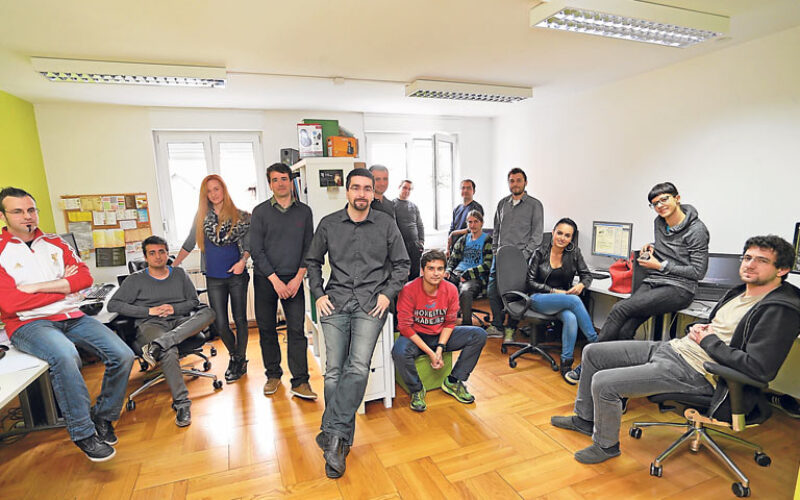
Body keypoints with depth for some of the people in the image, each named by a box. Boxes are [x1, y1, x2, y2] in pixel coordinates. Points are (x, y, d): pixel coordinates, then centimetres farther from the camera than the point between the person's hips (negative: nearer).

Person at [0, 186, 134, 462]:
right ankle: (82, 433, -17)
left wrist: (37, 287, -8)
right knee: (66, 356, -36)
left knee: (123, 355, -14)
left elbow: (85, 277, 2)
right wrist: (64, 286, -5)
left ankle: (103, 417, 10)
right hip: (28, 323, -4)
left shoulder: (55, 243, 15)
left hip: (71, 317, 5)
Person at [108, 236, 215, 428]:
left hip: (180, 322, 3)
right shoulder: (136, 279, 10)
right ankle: (182, 403, -29)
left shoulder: (179, 274, 17)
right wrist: (149, 311, -9)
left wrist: (175, 308, -7)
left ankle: (157, 345, -39)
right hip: (151, 325, -3)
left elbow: (193, 302, 14)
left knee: (208, 312, -30)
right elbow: (113, 304, 1)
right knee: (169, 352, -37)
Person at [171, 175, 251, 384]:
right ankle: (234, 356, 29)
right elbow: (189, 243, 14)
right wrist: (172, 265, 14)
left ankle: (240, 360, 24)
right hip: (214, 278, 2)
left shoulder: (240, 216, 0)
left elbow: (248, 244, 1)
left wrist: (243, 261, -16)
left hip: (236, 275, -2)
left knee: (240, 320, 6)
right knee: (220, 324, 3)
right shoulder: (202, 216, 8)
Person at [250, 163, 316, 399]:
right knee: (266, 329, 8)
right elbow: (257, 251, -4)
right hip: (265, 280, 0)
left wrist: (298, 278, -6)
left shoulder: (304, 211, 4)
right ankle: (273, 375, 25)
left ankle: (300, 382, 5)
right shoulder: (260, 211, 0)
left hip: (294, 280, 0)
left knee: (296, 330, -3)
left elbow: (309, 248, 4)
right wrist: (275, 280, -11)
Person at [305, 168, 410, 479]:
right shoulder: (328, 224, 8)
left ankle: (332, 433, -8)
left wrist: (388, 293, -1)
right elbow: (312, 261, 18)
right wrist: (318, 294, 6)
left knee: (358, 368, -17)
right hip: (335, 303, 2)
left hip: (371, 304, -1)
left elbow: (402, 263, 11)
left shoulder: (386, 224, 6)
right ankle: (341, 441, 9)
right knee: (334, 371, -3)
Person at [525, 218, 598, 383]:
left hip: (564, 299, 3)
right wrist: (554, 291, -14)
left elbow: (587, 275, 9)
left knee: (570, 318, -33)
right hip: (539, 299, -3)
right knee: (574, 300, -32)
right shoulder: (541, 251, -4)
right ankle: (596, 343, -20)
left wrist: (581, 285, -15)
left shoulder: (574, 252, 3)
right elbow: (531, 281, -4)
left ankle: (566, 363, -22)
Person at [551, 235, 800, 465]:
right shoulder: (739, 293, 12)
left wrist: (709, 341, -14)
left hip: (694, 371, -9)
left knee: (603, 383, -21)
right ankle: (584, 419, 26)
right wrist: (698, 327, 5)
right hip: (673, 347, 9)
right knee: (592, 353, 8)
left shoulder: (780, 310, -14)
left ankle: (606, 445, 9)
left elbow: (760, 368, -22)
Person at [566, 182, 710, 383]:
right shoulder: (659, 222, 12)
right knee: (625, 330, -19)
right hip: (652, 282, 7)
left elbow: (698, 272, -8)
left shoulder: (697, 229, -8)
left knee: (620, 309, -25)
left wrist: (660, 265, -11)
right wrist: (651, 248, 10)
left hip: (679, 288, -6)